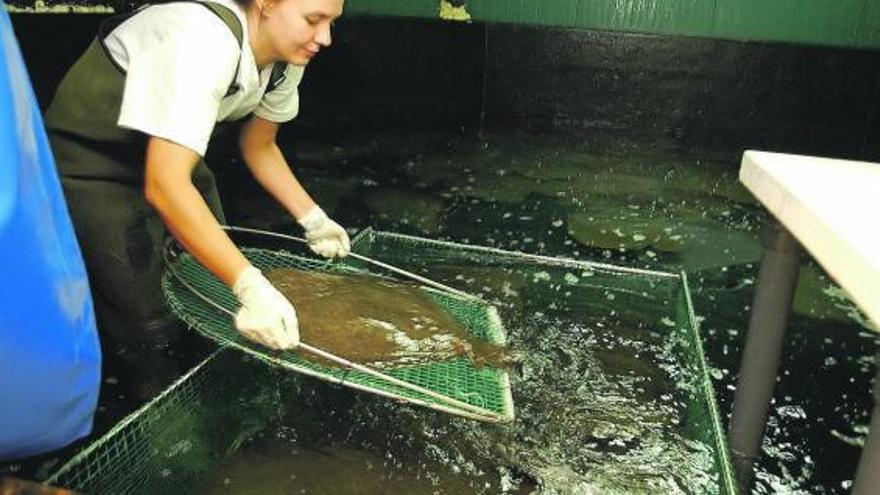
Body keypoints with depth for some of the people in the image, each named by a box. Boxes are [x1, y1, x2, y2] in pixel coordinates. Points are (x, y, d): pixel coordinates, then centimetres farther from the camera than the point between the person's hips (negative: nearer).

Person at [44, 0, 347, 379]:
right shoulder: (207, 40, -35)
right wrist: (251, 287, -44)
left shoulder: (285, 59, -9)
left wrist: (314, 220, -3)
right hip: (88, 153, -7)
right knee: (146, 323, -9)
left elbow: (258, 146, 5)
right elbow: (165, 184, -41)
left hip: (164, 144, 8)